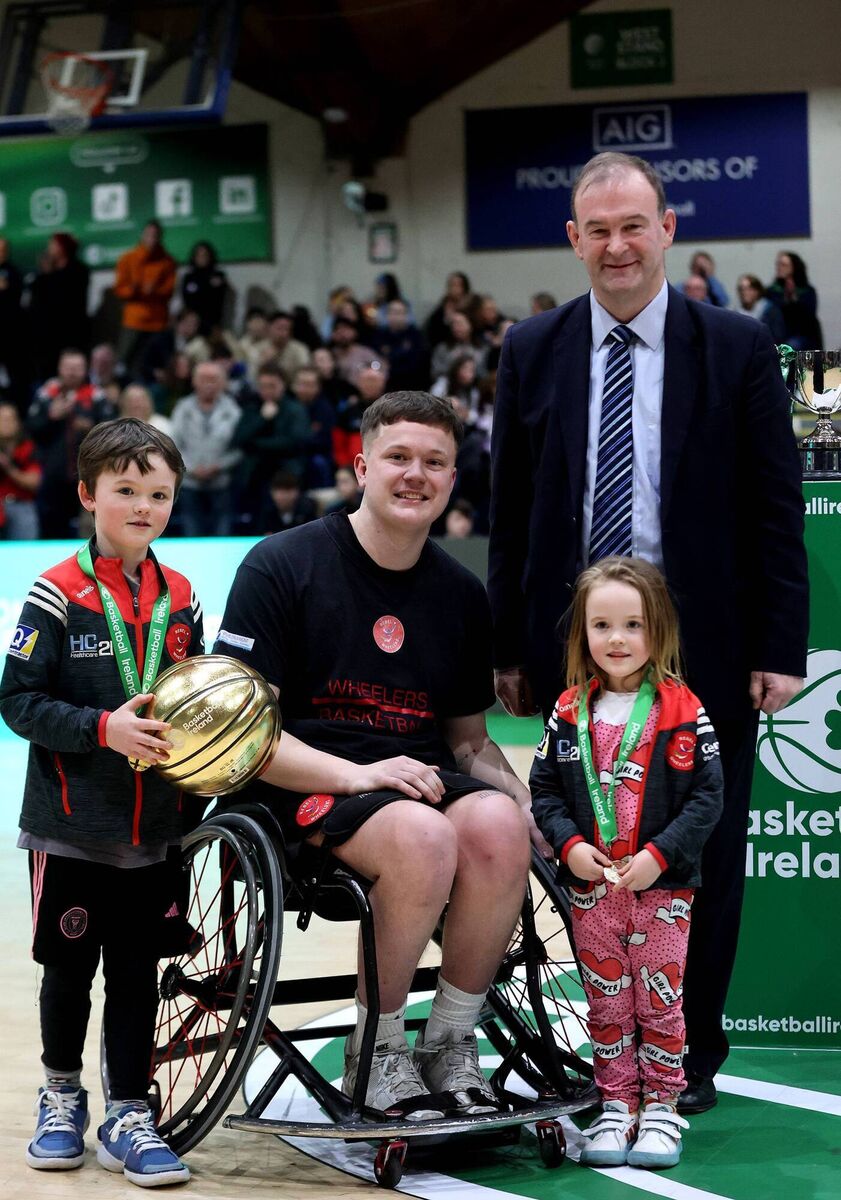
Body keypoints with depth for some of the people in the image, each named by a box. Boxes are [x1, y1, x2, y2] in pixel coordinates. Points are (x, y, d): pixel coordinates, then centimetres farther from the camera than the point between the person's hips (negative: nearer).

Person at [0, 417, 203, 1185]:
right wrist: (103, 728, -22)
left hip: (154, 828, 3)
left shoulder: (180, 599, 5)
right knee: (69, 969, 11)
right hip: (70, 827, -3)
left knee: (138, 973, 8)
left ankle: (128, 1119, 19)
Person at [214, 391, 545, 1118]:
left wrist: (522, 798, -2)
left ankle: (451, 1045, -10)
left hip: (423, 779, 5)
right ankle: (376, 1052, -13)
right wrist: (356, 774, -21)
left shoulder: (462, 593, 12)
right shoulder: (281, 565, -4)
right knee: (423, 837, -35)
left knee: (498, 826, -29)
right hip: (308, 786, -4)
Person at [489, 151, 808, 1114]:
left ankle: (688, 1056, 19)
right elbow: (510, 514, 8)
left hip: (703, 646, -2)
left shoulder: (738, 348, 0)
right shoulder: (533, 351, 7)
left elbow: (775, 511, -1)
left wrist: (779, 649, -7)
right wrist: (509, 647, 4)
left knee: (702, 856, 5)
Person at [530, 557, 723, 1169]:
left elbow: (708, 796, -8)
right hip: (591, 886, 3)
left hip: (663, 886, -3)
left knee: (659, 999, 6)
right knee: (606, 1003, 10)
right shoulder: (570, 713, 2)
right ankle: (616, 1107, 20)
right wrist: (568, 844, -10)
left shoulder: (682, 711, -7)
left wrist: (659, 853, -17)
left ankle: (661, 1107, 18)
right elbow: (543, 788, 6)